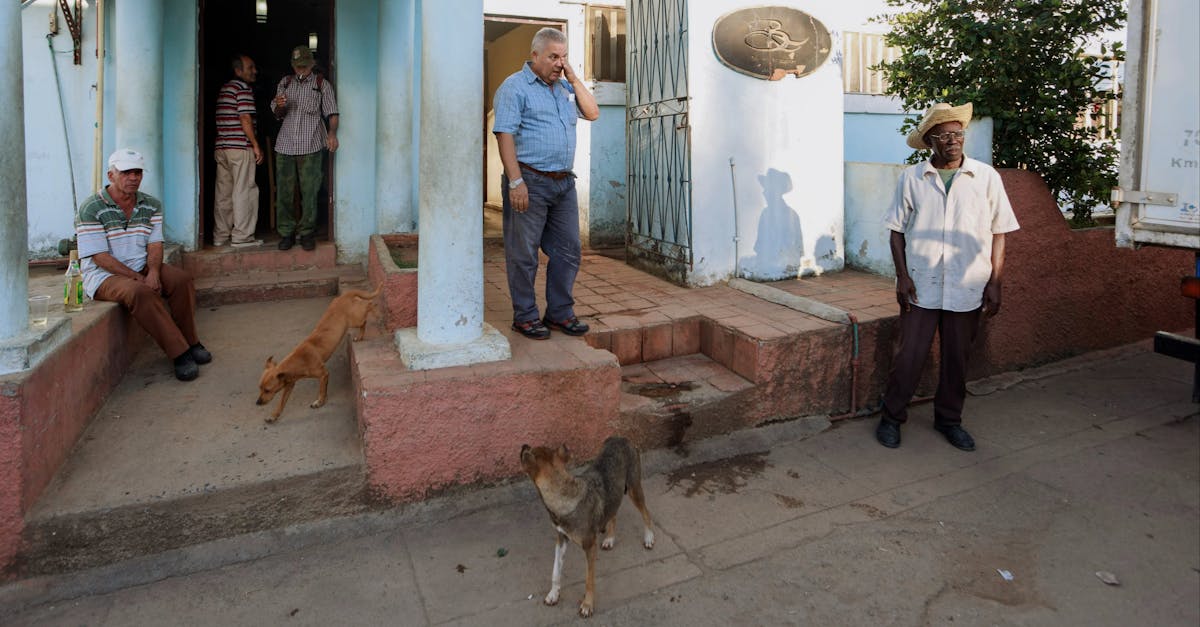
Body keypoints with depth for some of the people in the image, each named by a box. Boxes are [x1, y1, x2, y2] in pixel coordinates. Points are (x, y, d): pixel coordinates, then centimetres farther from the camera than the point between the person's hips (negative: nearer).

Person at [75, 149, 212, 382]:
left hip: (142, 268, 5)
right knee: (140, 293, -35)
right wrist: (139, 278, -21)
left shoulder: (151, 205, 6)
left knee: (181, 279, -21)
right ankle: (180, 354, -32)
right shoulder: (90, 210, -11)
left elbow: (155, 245, 1)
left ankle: (190, 342, -12)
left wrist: (153, 272, -19)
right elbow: (100, 257, -15)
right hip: (104, 275, -5)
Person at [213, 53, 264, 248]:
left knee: (223, 193, 11)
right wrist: (256, 145, -13)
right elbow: (245, 119, -15)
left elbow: (222, 120, 20)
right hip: (240, 147, -9)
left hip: (221, 147, 9)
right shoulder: (243, 88, -7)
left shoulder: (223, 89, 20)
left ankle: (220, 236, 16)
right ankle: (242, 237, -2)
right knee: (244, 192, -4)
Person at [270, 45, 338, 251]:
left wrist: (332, 132, -16)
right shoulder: (285, 83, 16)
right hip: (285, 145, 3)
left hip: (311, 146, -3)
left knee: (309, 192, -4)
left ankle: (307, 233, 7)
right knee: (283, 192, 1)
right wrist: (279, 106, -5)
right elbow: (278, 115, 18)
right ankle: (287, 233, 10)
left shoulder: (321, 84, 7)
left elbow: (331, 112, 3)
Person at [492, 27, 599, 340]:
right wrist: (516, 181, -20)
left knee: (568, 251, 8)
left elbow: (593, 113, 13)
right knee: (524, 254, 1)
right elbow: (504, 134, -12)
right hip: (530, 182, -7)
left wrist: (573, 78, 6)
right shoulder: (515, 86, -3)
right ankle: (525, 316, 12)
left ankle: (560, 312, 20)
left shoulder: (565, 87, 18)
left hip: (564, 183, 7)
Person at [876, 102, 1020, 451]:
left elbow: (998, 233, 4)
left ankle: (949, 419, 29)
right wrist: (902, 276, -5)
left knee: (957, 359, 12)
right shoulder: (911, 178, 0)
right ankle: (892, 417, 18)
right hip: (921, 285, -1)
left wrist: (995, 282, -1)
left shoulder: (986, 177, 1)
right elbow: (898, 230, 3)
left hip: (967, 288, 1)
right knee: (909, 355, 1)